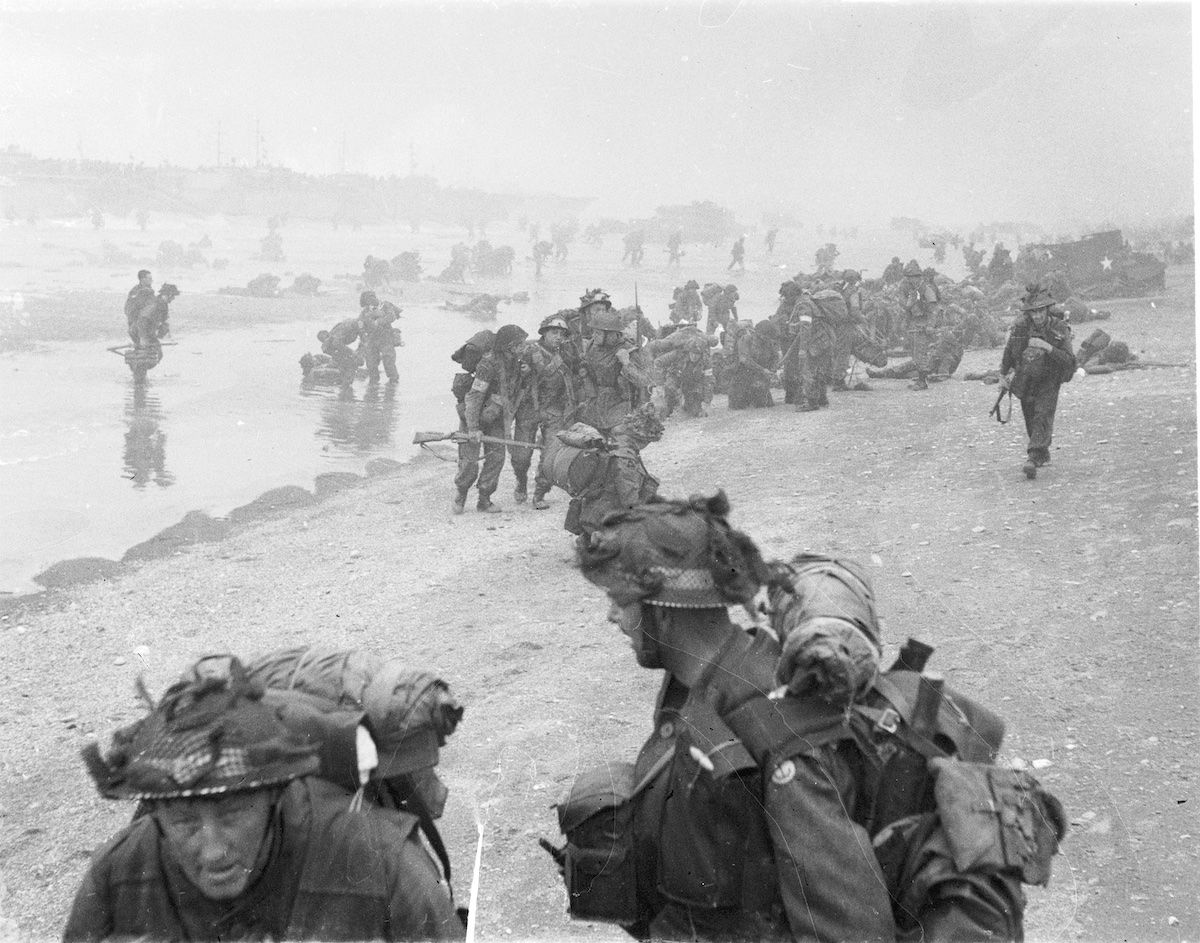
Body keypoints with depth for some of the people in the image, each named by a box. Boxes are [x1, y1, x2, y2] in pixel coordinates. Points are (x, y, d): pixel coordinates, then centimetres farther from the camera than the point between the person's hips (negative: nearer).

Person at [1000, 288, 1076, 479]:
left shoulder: (1059, 329, -18)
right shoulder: (1021, 326, -14)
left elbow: (1069, 361, -24)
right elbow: (1009, 351, 4)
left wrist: (1048, 347, -36)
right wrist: (1003, 374, 9)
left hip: (1049, 382, -3)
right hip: (1025, 382, 3)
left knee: (1043, 418, -19)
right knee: (1030, 421, 13)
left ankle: (1033, 459, -26)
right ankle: (1043, 455, 35)